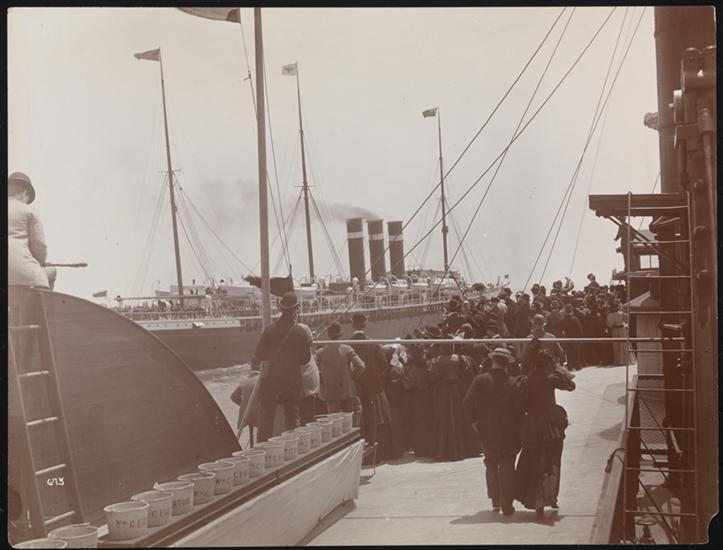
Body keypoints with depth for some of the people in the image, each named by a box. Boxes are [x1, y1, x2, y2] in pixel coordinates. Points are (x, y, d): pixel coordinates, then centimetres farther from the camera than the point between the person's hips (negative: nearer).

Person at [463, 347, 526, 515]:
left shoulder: (480, 380, -9)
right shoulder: (513, 383, -11)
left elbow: (467, 403, -12)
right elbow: (521, 408, -9)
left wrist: (477, 419, 4)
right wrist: (518, 428, 6)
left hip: (487, 432, 1)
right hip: (508, 432, -1)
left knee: (491, 465, 19)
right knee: (507, 467, 7)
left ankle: (495, 501, 18)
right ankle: (507, 505, 5)